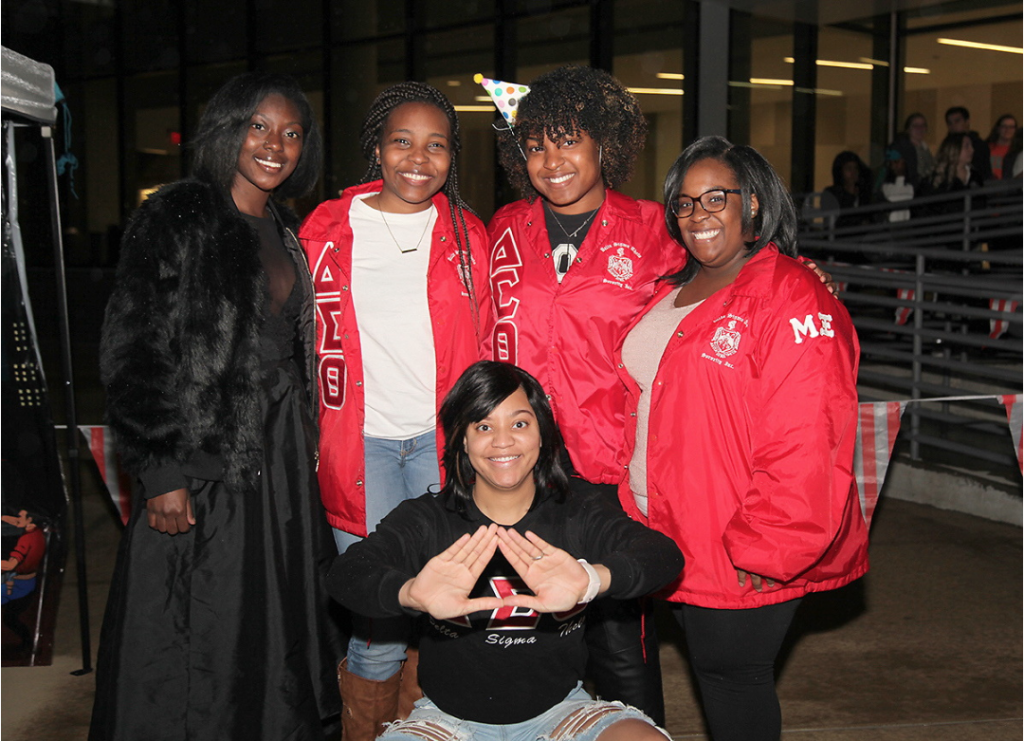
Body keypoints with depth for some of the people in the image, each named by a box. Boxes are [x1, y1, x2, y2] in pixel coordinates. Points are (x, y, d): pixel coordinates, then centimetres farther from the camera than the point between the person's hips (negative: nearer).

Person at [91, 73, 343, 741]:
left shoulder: (286, 233, 14)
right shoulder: (178, 218, -8)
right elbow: (132, 352, -12)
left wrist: (306, 447, 15)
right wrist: (160, 471, -17)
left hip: (281, 460, 7)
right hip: (200, 463, -6)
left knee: (275, 633, 13)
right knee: (196, 646, 2)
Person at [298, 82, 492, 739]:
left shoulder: (468, 235, 8)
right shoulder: (329, 229, 5)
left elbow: (485, 351, 12)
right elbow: (306, 342, 11)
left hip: (443, 440, 2)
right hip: (360, 441, -1)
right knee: (378, 621, -2)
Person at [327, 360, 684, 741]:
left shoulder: (580, 518, -5)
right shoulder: (425, 521, -6)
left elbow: (664, 554, -24)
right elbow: (346, 574, -23)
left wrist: (592, 580, -48)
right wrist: (411, 594, -48)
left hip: (557, 709, 1)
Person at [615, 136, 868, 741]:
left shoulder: (792, 300, -15)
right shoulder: (671, 294, 12)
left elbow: (804, 449, -21)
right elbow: (646, 409, 20)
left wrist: (762, 549, -20)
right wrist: (638, 513, 13)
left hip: (745, 561, -8)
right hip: (674, 540, 8)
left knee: (733, 675, 4)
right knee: (712, 669, 18)